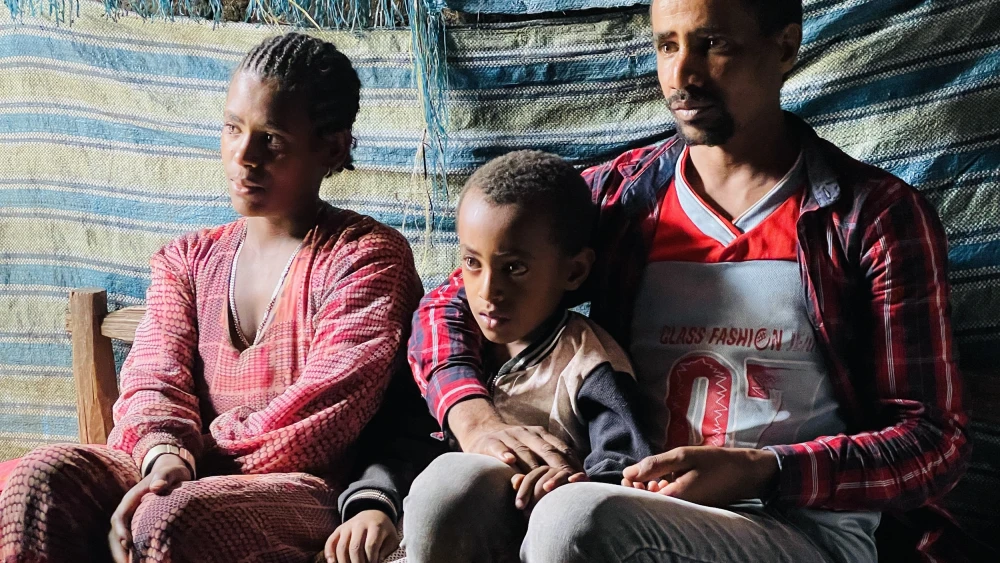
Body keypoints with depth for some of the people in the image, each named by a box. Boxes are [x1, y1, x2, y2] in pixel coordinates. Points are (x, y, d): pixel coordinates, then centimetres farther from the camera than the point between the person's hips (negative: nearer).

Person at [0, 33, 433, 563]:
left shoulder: (368, 255, 4)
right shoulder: (189, 260, 21)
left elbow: (323, 407, -9)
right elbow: (154, 379, 3)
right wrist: (166, 459, -20)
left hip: (306, 489, -5)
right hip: (194, 485, 5)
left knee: (170, 516, -38)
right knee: (47, 472, -25)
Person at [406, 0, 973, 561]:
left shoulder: (879, 216, 0)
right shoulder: (617, 197, 10)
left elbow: (936, 441, -3)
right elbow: (451, 305, 13)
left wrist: (759, 472, -19)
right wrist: (477, 421, -10)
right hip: (642, 507, 4)